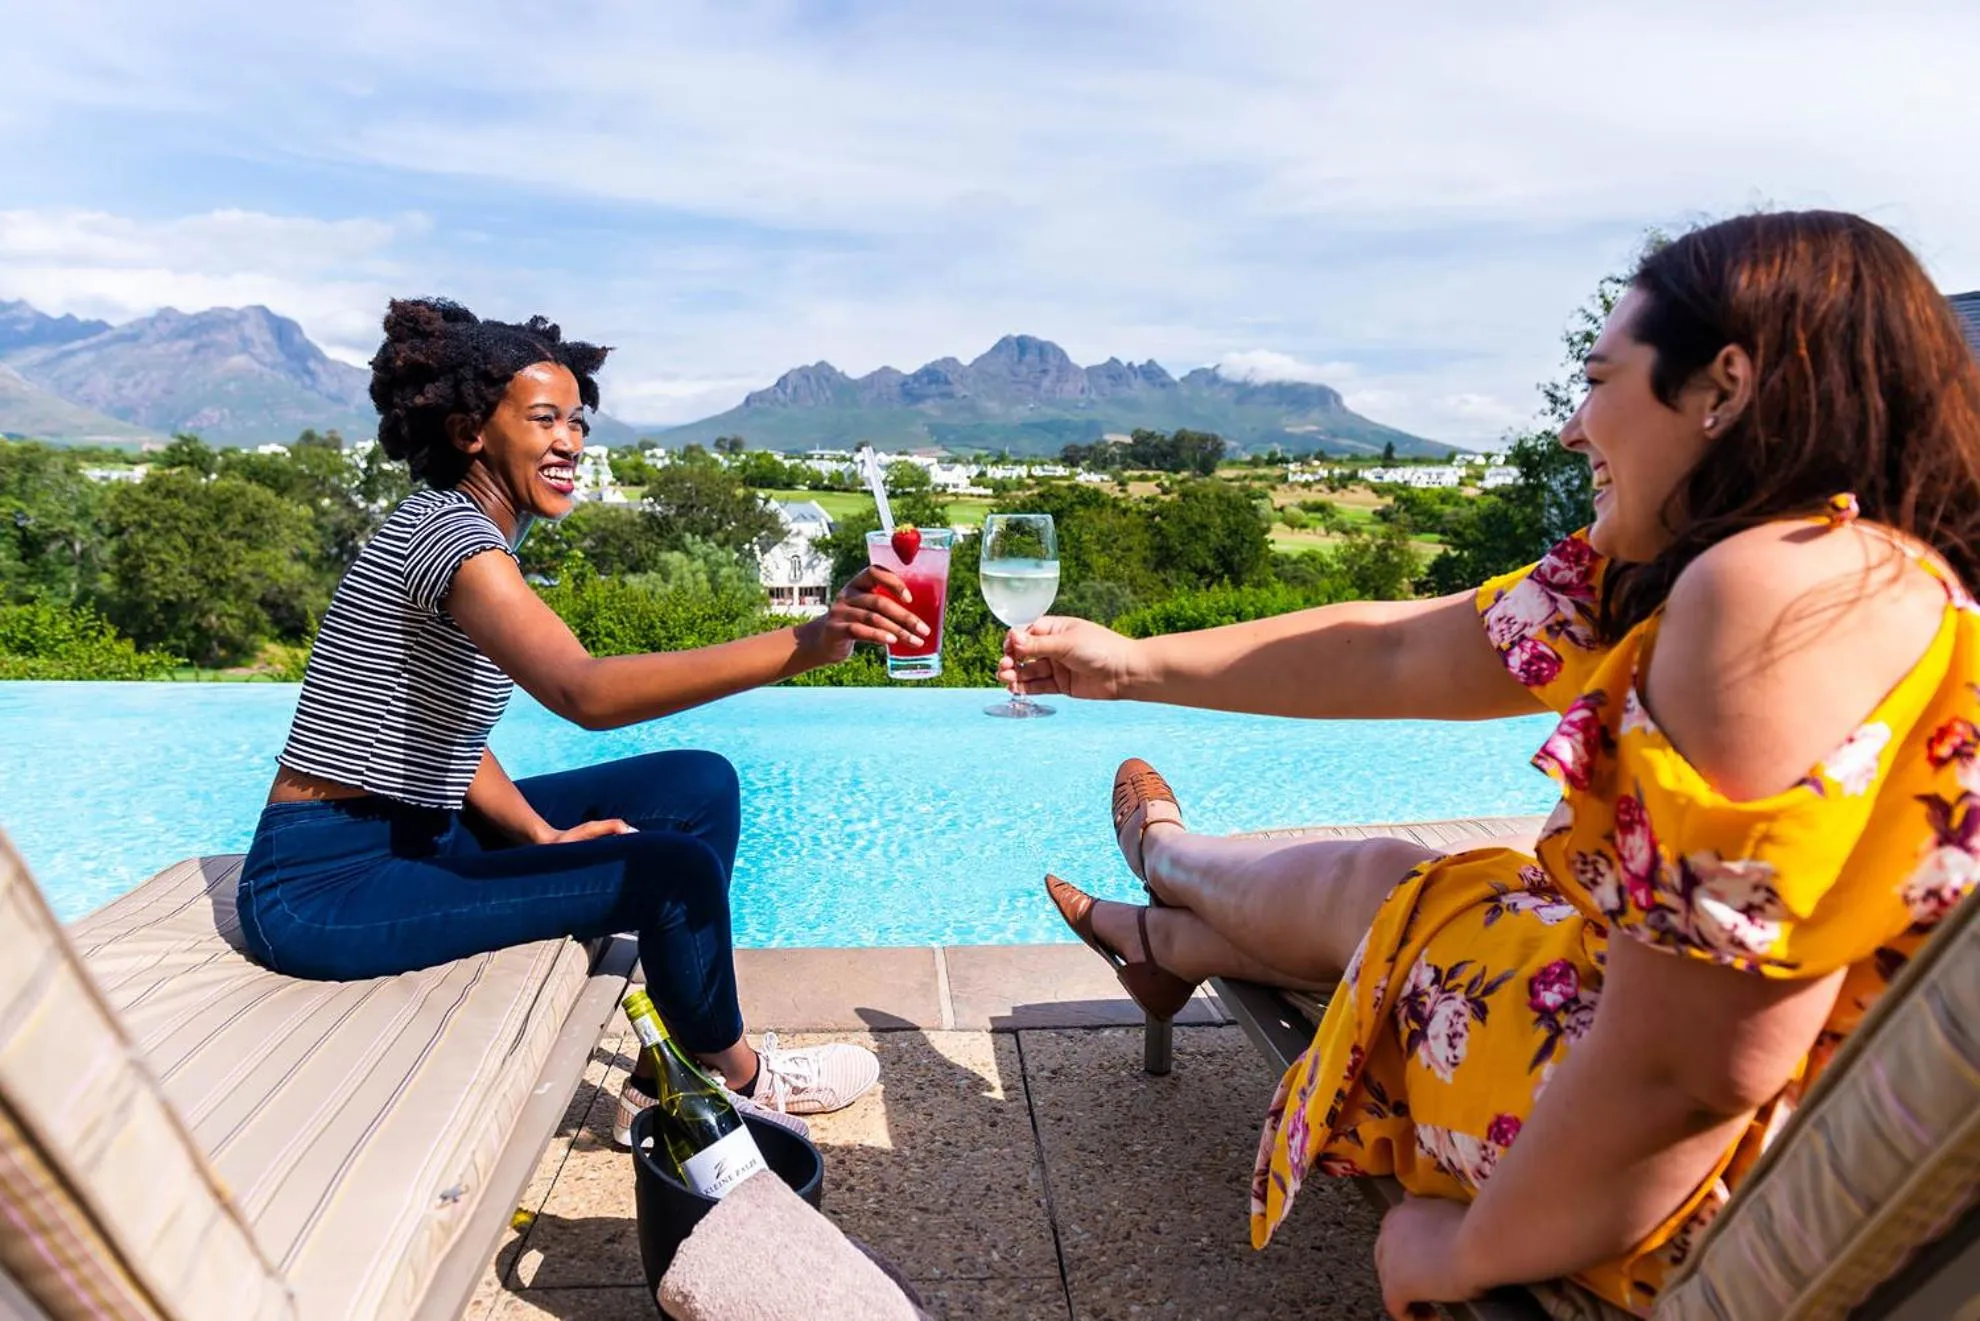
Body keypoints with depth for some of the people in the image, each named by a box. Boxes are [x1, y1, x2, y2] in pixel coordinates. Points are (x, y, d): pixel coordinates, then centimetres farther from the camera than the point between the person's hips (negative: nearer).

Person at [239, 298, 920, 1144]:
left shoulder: (475, 531, 8)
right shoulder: (448, 530, -22)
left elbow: (443, 727, 6)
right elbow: (587, 694, -40)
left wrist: (545, 834, -8)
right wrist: (800, 647, -48)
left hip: (411, 838, 9)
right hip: (325, 884, -9)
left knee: (701, 785, 1)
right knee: (672, 867, -23)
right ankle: (731, 1072, 8)